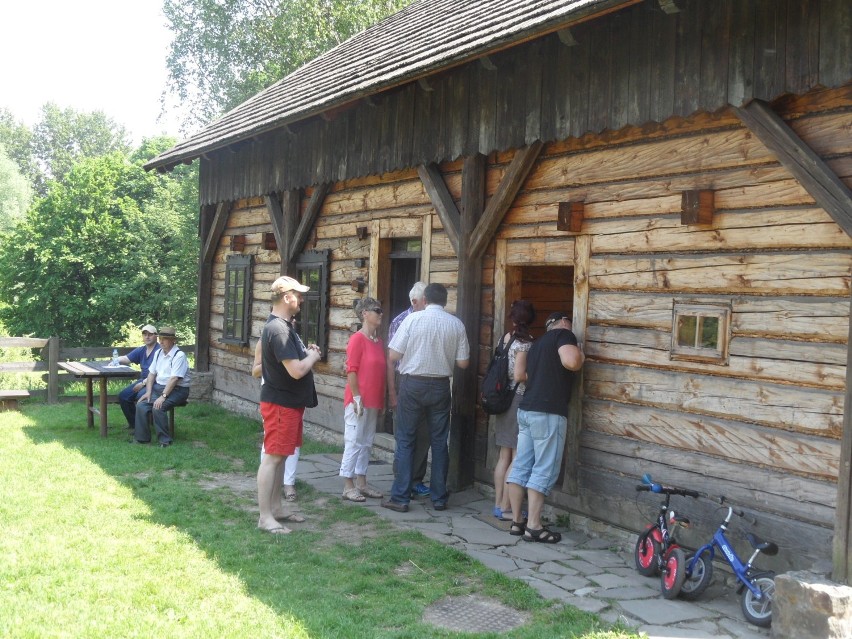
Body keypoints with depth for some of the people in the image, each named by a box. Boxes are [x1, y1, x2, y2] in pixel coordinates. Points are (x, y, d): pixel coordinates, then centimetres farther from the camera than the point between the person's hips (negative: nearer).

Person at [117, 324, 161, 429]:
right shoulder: (141, 350, 13)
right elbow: (126, 359, 10)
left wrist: (143, 383, -22)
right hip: (143, 380, 9)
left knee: (141, 396, -31)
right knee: (123, 396, -1)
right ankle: (133, 423, 12)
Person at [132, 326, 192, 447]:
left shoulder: (179, 355, -14)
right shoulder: (158, 353, 11)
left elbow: (174, 379, -21)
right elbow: (151, 374, 11)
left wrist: (163, 396, -26)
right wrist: (148, 392, -2)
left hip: (177, 390, -7)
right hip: (158, 386, 7)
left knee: (158, 408, -28)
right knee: (141, 405, -13)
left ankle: (165, 440, -14)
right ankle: (142, 438, -3)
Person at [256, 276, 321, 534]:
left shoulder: (283, 325, 12)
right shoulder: (278, 329, -21)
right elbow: (297, 370, -26)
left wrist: (308, 353, 7)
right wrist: (313, 356, -8)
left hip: (289, 402, 10)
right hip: (280, 403, -10)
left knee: (280, 456, 15)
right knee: (273, 457, -6)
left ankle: (275, 508, 24)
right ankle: (264, 517, -1)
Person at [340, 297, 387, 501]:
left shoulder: (378, 341, 12)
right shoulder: (357, 339, -11)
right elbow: (351, 371, -14)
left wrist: (381, 400, 16)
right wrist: (357, 398, -17)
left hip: (374, 402, 8)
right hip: (359, 401, -8)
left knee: (366, 444, 13)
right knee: (354, 443, -2)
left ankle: (361, 483, 21)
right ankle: (348, 486, 5)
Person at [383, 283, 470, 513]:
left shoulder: (413, 319, -8)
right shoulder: (456, 324, -2)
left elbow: (394, 355, -8)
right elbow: (463, 362, 1)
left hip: (413, 384, -2)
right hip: (440, 386, 2)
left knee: (405, 441, 5)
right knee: (439, 442, 11)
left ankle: (400, 498, 5)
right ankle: (439, 498, 17)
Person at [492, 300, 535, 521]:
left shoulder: (505, 338, 9)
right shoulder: (525, 341, -13)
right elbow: (519, 375, -18)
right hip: (520, 401, -8)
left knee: (504, 456, 13)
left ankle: (498, 504, 17)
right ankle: (506, 508, 2)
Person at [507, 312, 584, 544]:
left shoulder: (538, 343, 23)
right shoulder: (563, 334, -2)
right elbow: (571, 362, -20)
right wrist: (581, 354, 0)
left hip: (526, 409, 8)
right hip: (548, 412, -8)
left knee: (521, 467, 8)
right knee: (544, 470, -5)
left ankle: (517, 522, 13)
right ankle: (533, 527, -5)